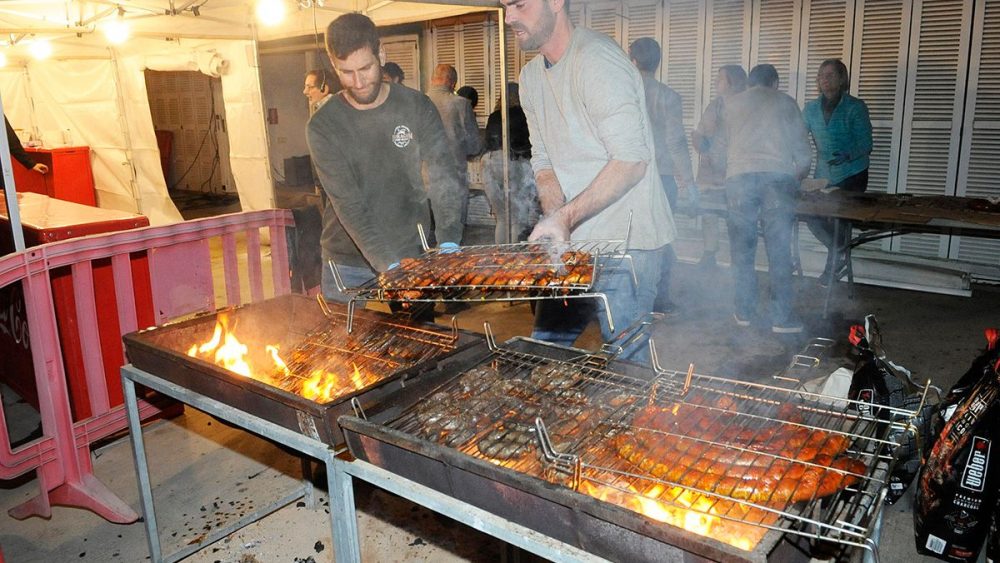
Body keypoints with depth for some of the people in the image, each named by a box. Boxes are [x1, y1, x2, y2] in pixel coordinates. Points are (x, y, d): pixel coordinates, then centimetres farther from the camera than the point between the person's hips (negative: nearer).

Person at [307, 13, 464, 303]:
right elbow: (347, 204, -15)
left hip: (412, 256, 1)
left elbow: (443, 177, -10)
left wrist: (449, 241, -26)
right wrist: (388, 265, -26)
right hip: (348, 266, 0)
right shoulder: (322, 126, -8)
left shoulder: (417, 107, -3)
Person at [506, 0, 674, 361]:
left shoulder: (597, 60, -16)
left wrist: (565, 218, -23)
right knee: (544, 346, 14)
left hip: (625, 240, -8)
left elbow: (631, 162, -21)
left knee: (625, 361, -2)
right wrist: (554, 217, -7)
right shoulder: (531, 76, 12)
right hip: (572, 240, 8)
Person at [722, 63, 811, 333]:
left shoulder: (732, 104, 19)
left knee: (742, 249, 8)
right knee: (779, 251, 2)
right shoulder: (786, 102, 16)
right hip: (778, 177, -1)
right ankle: (782, 317, 4)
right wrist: (799, 177, 34)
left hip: (739, 177, 1)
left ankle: (744, 312, 13)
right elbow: (803, 149, 16)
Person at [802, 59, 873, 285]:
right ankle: (841, 254, 22)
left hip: (851, 175, -4)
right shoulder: (811, 108, 4)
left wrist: (847, 156, -32)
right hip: (824, 176, 4)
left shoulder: (855, 107, -8)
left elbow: (865, 145, -12)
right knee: (813, 216, -2)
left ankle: (834, 264, 16)